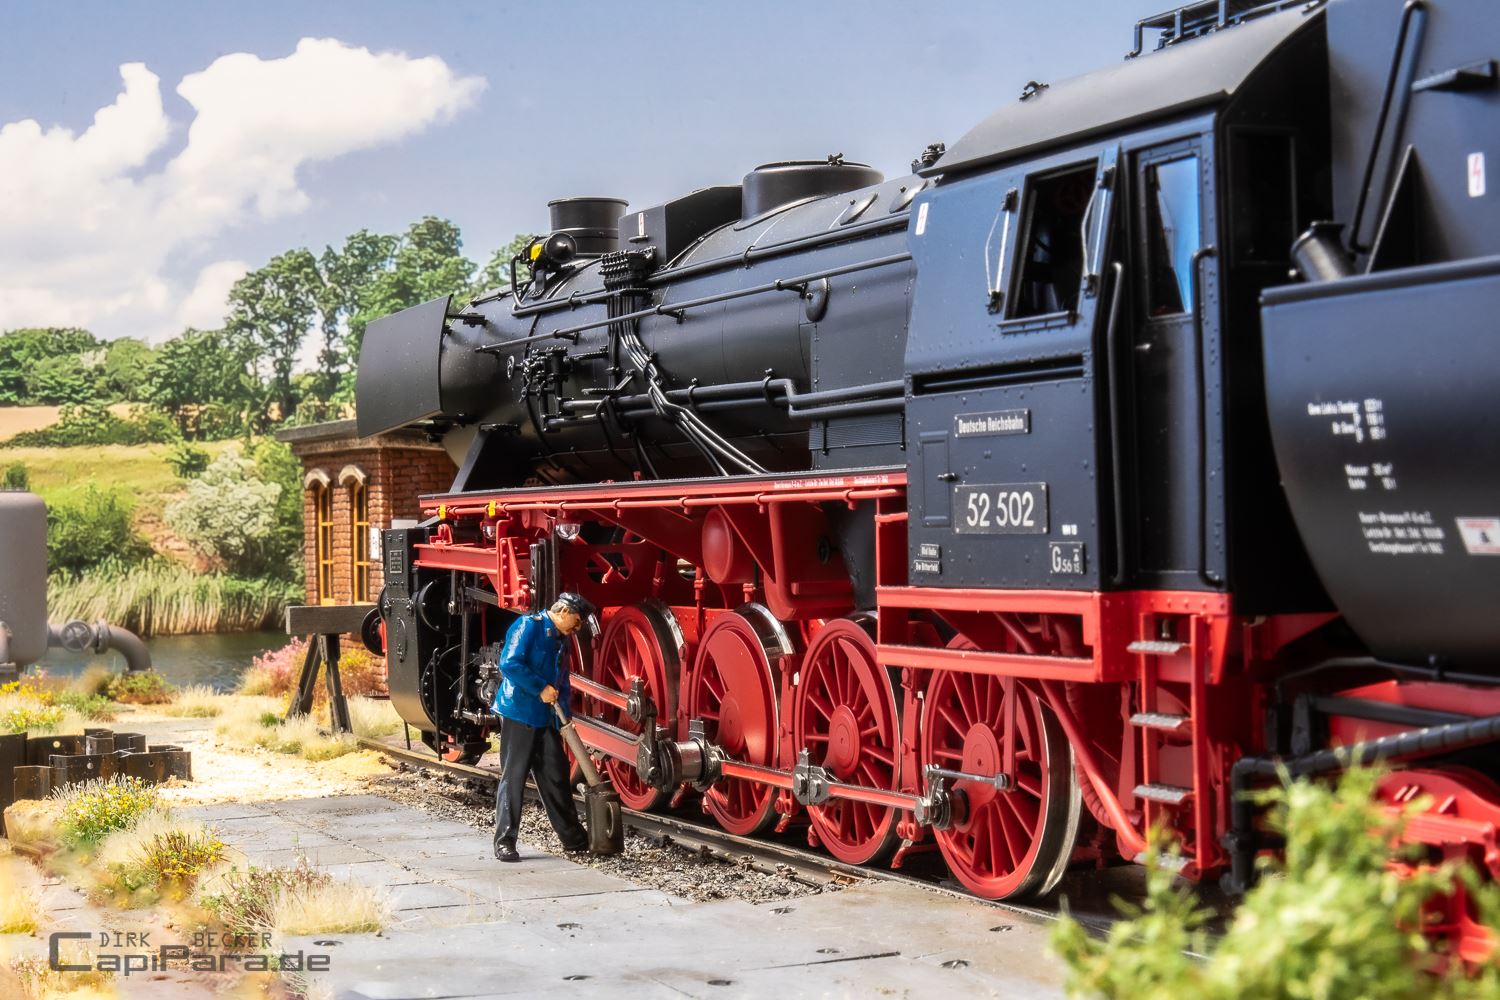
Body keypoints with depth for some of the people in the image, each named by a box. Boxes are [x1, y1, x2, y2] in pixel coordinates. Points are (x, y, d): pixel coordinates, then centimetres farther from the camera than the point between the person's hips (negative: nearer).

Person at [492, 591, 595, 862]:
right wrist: (541, 688, -18)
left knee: (556, 777, 11)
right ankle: (504, 841, 2)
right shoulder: (528, 626, -9)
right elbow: (509, 663, -21)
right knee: (513, 777, -4)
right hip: (519, 714, -8)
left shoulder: (560, 642, 18)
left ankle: (573, 837, 19)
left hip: (547, 718, 8)